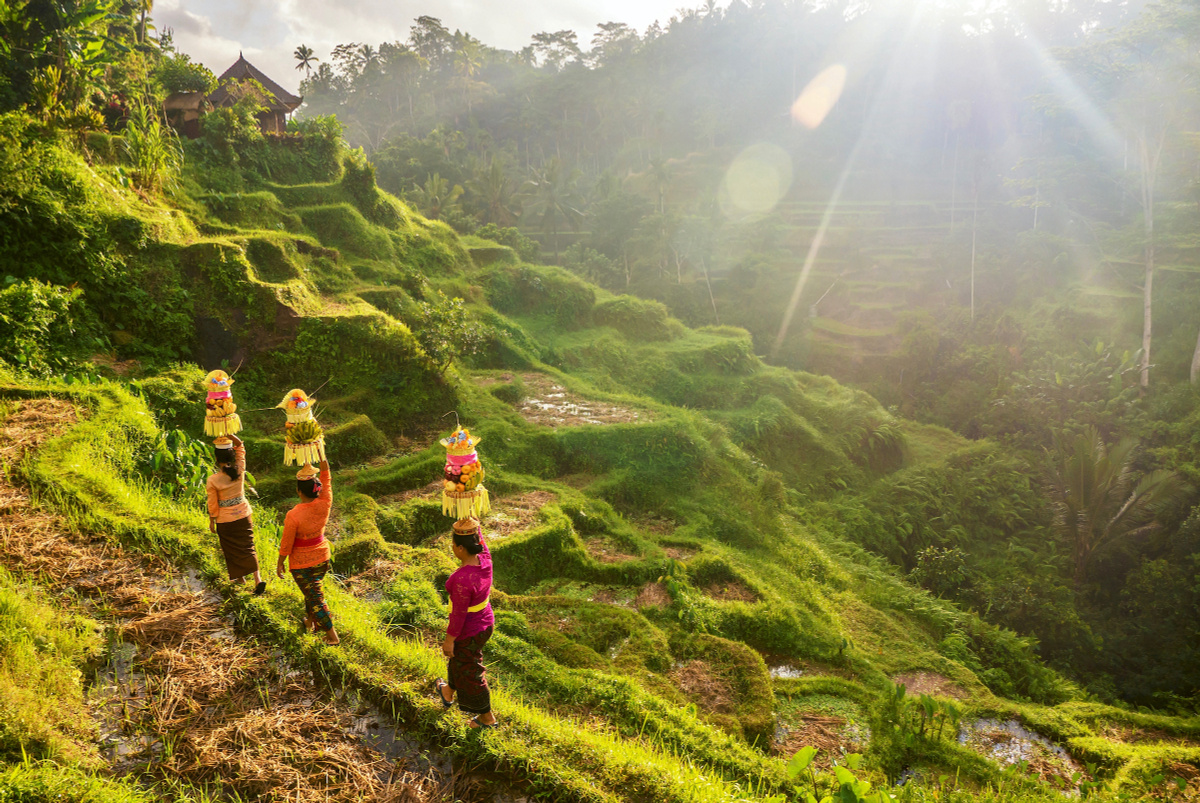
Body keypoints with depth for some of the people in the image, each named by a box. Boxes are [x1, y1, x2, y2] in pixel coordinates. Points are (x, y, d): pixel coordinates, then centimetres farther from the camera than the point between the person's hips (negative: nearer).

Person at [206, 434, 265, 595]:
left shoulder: (212, 480, -21)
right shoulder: (239, 470, -14)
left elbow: (213, 505, -10)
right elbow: (240, 445, -1)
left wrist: (211, 521, 5)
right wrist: (229, 434, -16)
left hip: (225, 521, -2)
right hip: (243, 515, 3)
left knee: (232, 550, 17)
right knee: (247, 547, 10)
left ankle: (239, 576, 33)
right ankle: (258, 578, -2)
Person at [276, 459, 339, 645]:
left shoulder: (293, 515, -29)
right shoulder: (324, 505, -18)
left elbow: (286, 544, -17)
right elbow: (326, 477, -6)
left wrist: (280, 564, -1)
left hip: (301, 563, -5)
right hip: (321, 557, 5)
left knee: (315, 597, 8)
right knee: (313, 590, 27)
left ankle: (331, 634, 13)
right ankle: (310, 621, 46)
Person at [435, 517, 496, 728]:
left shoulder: (463, 579, -37)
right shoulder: (484, 558, -17)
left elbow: (459, 614, -26)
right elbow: (477, 533, -1)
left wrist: (449, 640, -14)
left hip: (467, 632, -8)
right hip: (486, 622, 8)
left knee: (469, 672, 17)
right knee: (459, 659, 33)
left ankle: (487, 717, 36)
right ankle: (449, 693, 60)